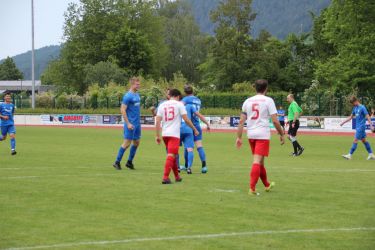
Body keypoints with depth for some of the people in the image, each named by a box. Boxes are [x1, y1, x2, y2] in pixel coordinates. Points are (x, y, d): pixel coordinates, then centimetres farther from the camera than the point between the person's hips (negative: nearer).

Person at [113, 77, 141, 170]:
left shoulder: (137, 95, 12)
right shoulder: (128, 96, -14)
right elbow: (123, 110, -17)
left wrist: (138, 120, 17)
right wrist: (128, 123, -20)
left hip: (137, 123, 8)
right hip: (131, 124, -8)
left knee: (136, 142, 11)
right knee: (127, 143, -5)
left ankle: (129, 162, 21)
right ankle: (117, 162, 4)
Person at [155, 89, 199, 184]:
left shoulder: (162, 105, 11)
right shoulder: (179, 104, 0)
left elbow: (158, 121, 6)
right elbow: (186, 119, -4)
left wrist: (157, 135, 8)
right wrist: (195, 129, 7)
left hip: (165, 134, 5)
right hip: (174, 134, -5)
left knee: (173, 155, 19)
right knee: (171, 156, -9)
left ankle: (177, 176, 27)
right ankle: (165, 177, -20)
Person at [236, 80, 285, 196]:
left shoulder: (248, 101, 10)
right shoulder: (268, 100, -4)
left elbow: (241, 121, 7)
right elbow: (275, 121, -8)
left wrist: (239, 137, 10)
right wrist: (281, 134, 3)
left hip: (251, 134, 5)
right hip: (263, 134, -5)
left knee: (259, 160, 18)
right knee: (257, 161, -8)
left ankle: (267, 185, 33)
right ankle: (252, 188, -16)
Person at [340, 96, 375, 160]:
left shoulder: (362, 107, -13)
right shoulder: (355, 108, 12)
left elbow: (367, 117, -15)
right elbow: (351, 117, 21)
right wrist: (343, 122, 19)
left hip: (361, 126, -9)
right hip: (358, 127, 9)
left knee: (355, 140, -9)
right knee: (363, 140, 11)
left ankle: (350, 155, -10)